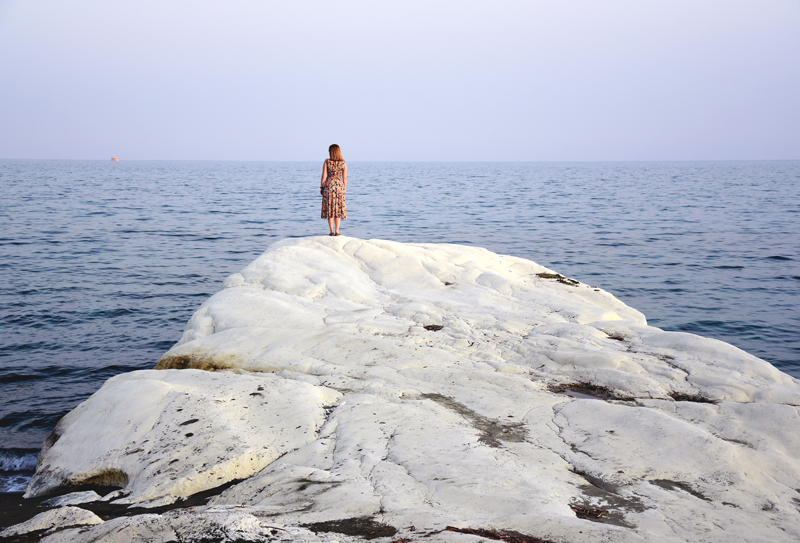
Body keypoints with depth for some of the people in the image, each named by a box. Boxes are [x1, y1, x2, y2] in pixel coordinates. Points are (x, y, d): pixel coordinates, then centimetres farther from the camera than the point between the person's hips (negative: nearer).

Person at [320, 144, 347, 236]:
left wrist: (321, 188, 5)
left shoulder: (327, 162, -6)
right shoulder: (343, 163, -2)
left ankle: (332, 231, 3)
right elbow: (345, 178, -1)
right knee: (338, 209, 8)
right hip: (339, 186, 1)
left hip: (328, 186, -1)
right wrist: (344, 189, 9)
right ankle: (337, 231, 4)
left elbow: (323, 176, -5)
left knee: (329, 209, 5)